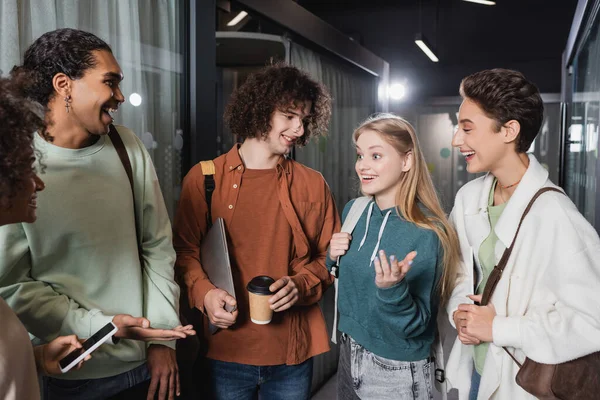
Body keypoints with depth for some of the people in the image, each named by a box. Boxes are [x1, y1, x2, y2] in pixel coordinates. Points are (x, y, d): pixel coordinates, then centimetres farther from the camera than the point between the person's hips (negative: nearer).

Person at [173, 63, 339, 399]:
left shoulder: (312, 185, 1)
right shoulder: (204, 179, -2)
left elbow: (330, 256, 4)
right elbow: (185, 249, 2)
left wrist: (301, 285, -13)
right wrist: (204, 292, -15)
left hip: (293, 351, 1)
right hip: (226, 349, -1)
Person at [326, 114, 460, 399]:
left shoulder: (426, 234, -21)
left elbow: (415, 327, -18)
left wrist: (391, 289, -35)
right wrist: (333, 257, -8)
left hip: (397, 374, -5)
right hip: (349, 356, 5)